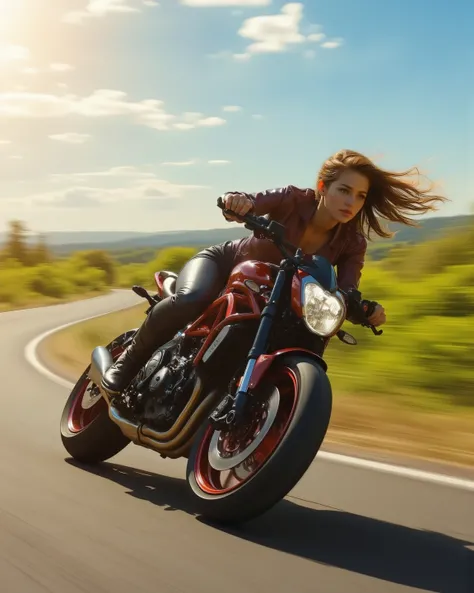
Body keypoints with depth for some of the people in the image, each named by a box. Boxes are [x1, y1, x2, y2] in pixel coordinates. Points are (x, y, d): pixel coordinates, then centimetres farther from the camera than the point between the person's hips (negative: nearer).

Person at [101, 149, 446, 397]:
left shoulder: (352, 244, -15)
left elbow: (347, 294, -24)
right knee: (191, 300, -36)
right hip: (225, 264, -4)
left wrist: (367, 309, -46)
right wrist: (237, 201, -60)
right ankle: (129, 361, -12)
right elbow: (243, 205, -35)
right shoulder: (294, 200, -23)